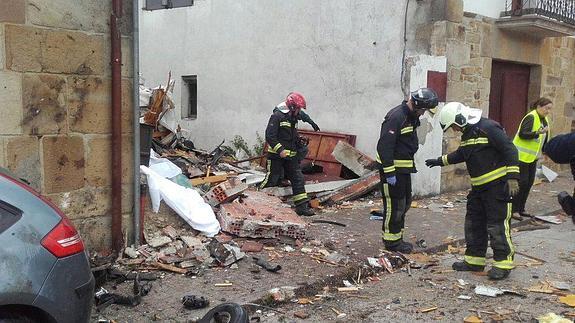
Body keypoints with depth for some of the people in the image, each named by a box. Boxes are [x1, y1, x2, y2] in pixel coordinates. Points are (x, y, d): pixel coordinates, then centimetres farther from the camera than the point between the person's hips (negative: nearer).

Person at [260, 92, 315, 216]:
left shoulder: (293, 119, 14)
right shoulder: (277, 116, -12)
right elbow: (269, 136, -18)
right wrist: (280, 150, -23)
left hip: (291, 156, 8)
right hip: (276, 155, -8)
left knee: (298, 179, 3)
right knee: (271, 180, -5)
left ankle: (302, 206, 7)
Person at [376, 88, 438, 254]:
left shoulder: (412, 117, 11)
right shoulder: (396, 117, -20)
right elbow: (384, 146, -25)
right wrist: (389, 173, -25)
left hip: (404, 168, 10)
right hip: (392, 168, -10)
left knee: (405, 203, 16)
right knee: (394, 204, -2)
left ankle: (397, 237, 27)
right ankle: (391, 241, 10)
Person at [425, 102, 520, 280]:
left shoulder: (489, 128, -16)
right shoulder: (467, 133, 13)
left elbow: (510, 150, -19)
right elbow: (461, 154, 30)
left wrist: (512, 177, -22)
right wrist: (440, 161, 31)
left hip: (497, 185, -10)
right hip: (478, 187, 10)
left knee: (497, 225, -6)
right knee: (474, 223, 12)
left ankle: (503, 263, 4)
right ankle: (475, 260, 22)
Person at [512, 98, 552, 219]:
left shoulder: (544, 120, 14)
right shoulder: (531, 117, -14)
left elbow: (544, 139, 22)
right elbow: (522, 134, -24)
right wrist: (538, 132, -33)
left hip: (533, 157, 9)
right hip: (522, 155, -9)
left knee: (529, 182, 9)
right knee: (521, 182, -8)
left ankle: (521, 209, 17)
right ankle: (513, 209, 0)